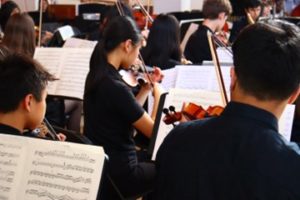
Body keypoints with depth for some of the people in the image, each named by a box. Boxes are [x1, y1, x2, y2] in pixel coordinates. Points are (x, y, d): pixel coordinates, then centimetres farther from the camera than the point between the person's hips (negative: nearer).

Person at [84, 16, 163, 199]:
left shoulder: (97, 75, 2)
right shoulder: (116, 87, -25)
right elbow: (153, 130, -16)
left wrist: (148, 87, 10)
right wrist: (158, 93, -3)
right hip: (118, 173, -8)